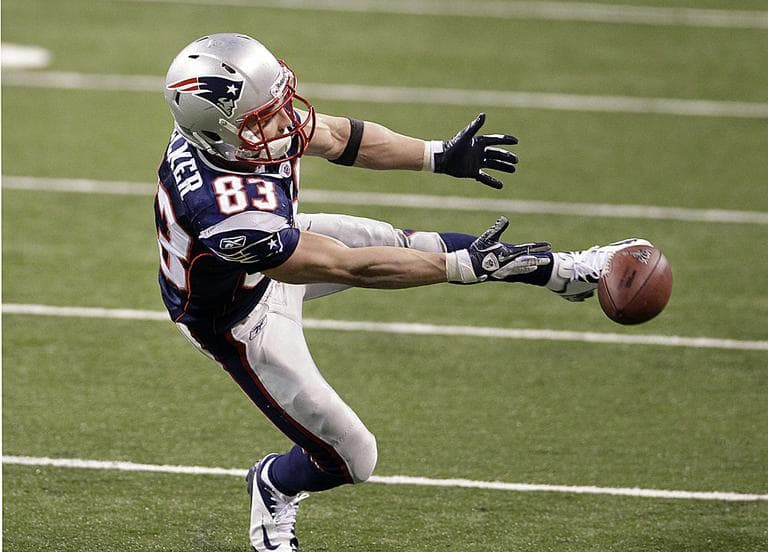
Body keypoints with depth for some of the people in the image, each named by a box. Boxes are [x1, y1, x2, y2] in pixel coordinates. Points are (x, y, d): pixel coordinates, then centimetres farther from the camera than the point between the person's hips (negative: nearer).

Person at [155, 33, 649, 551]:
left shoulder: (239, 115, -25)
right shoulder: (226, 215, -47)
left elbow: (334, 137, -4)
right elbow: (348, 267, -36)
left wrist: (440, 155, 2)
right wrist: (469, 266, -30)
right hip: (244, 323, -7)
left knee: (406, 244, 4)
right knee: (350, 459, 3)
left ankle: (565, 271, 26)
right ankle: (276, 486, 37)